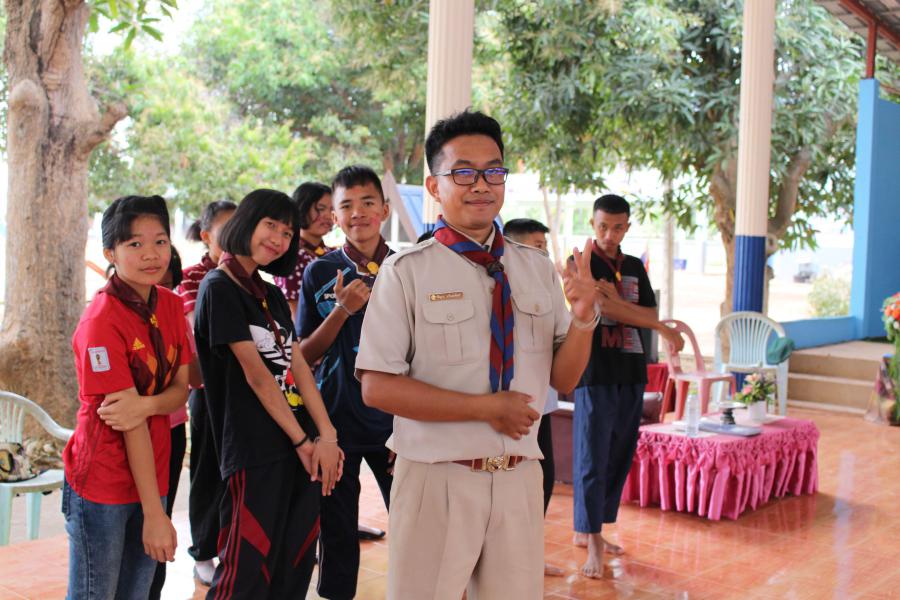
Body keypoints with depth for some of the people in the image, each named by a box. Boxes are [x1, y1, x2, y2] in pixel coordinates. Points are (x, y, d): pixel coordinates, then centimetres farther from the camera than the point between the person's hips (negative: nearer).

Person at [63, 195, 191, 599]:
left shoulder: (171, 305, 2)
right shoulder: (102, 320, -18)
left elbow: (181, 388, 1)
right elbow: (129, 426, -20)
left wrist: (146, 405, -22)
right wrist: (155, 513, -20)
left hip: (152, 475, 6)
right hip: (103, 485, -6)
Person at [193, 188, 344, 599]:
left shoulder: (273, 294, 16)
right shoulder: (219, 288, -7)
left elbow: (298, 366, 8)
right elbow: (255, 375, -12)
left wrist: (326, 435, -3)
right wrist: (303, 441, -10)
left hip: (300, 448, 8)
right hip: (255, 454, -7)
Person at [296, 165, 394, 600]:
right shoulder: (320, 274, 2)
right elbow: (306, 354, 0)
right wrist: (343, 310, -13)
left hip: (396, 418, 0)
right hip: (336, 418, 0)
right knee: (336, 530, 9)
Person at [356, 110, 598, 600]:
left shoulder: (537, 269, 6)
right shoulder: (407, 272, -8)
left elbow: (563, 379, 7)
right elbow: (377, 387, -14)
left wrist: (583, 316, -12)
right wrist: (486, 407, -17)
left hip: (519, 480, 4)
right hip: (437, 479, -4)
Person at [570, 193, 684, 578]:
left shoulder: (635, 267, 15)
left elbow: (650, 313, 4)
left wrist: (615, 304, -14)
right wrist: (665, 330, -7)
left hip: (631, 374, 6)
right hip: (595, 374, -6)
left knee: (619, 458, 9)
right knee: (592, 460, -6)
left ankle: (587, 529, 21)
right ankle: (593, 545, -2)